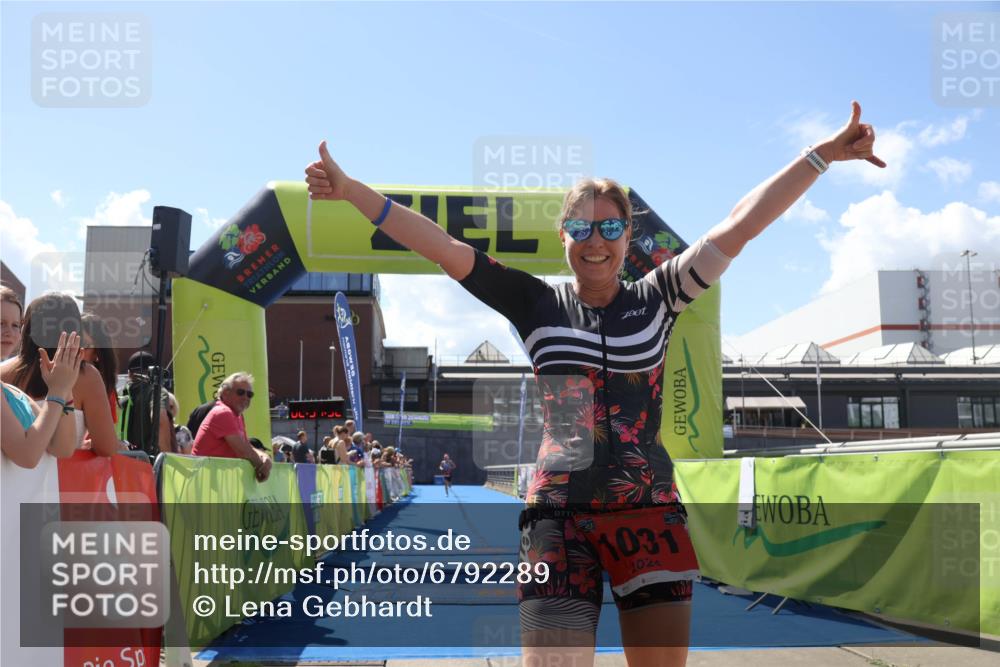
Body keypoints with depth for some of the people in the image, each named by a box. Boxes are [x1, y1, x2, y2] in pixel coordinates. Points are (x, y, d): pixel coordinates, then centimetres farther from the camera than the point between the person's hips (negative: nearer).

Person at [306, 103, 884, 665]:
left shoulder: (656, 299, 5)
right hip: (559, 514, -1)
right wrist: (352, 190, -4)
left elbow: (739, 227, 1)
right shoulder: (538, 304, 4)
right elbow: (447, 249, 0)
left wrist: (824, 153, -2)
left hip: (651, 511, 1)